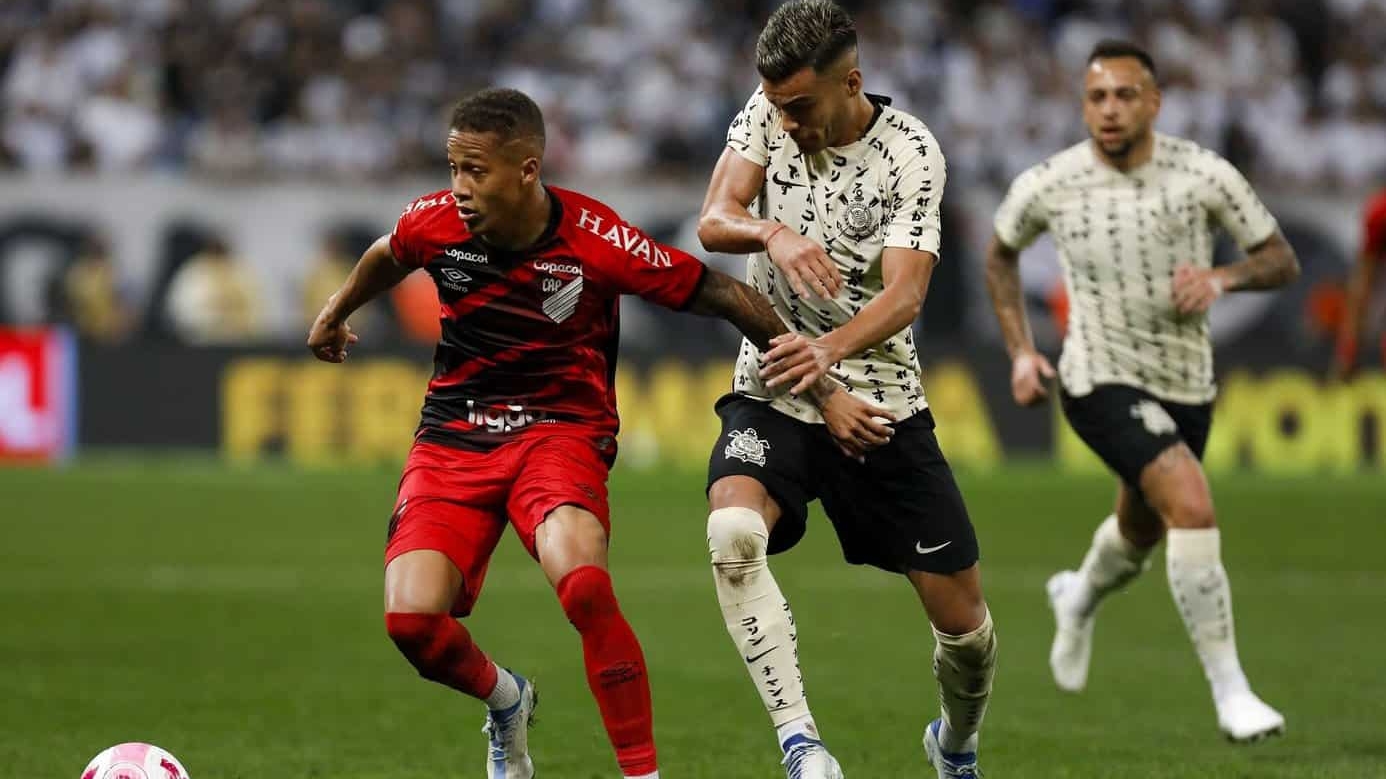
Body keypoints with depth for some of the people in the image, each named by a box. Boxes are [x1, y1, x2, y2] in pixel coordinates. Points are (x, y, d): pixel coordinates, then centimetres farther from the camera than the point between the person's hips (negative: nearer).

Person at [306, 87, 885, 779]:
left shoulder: (597, 241, -19)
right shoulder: (435, 223, -8)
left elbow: (721, 296, -11)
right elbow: (388, 256, 18)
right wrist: (336, 313, 38)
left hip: (560, 429, -3)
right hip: (451, 436, 3)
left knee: (583, 585, -33)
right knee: (412, 620, -16)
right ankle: (505, 701, 19)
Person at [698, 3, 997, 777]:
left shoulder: (910, 153, -13)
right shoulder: (770, 112, -2)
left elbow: (905, 292, -23)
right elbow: (715, 220, -13)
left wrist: (830, 348, -43)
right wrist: (772, 232, -36)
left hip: (881, 400, -1)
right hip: (773, 394, 1)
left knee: (963, 621, 2)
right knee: (733, 535, -31)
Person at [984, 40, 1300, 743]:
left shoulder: (1203, 174, -10)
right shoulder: (1047, 186, -10)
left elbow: (1283, 261, -3)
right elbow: (1000, 255, 11)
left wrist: (1222, 278, -23)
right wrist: (1020, 352, 3)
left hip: (1188, 387, 4)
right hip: (1103, 386, -4)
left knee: (1141, 532, 24)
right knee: (1194, 508, -26)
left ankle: (1081, 597, 61)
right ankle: (1230, 693, -19)